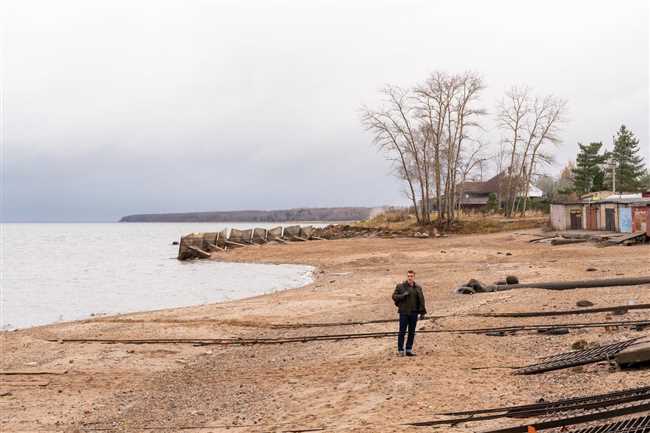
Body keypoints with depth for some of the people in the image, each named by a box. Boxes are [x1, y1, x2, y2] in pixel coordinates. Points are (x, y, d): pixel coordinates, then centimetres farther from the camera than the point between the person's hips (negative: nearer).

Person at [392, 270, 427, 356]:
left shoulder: (418, 288, 9)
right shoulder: (400, 286, 1)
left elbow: (421, 300, 11)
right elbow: (394, 296, 0)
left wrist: (422, 312, 7)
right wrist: (403, 295, -16)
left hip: (414, 313, 3)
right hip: (404, 312, -3)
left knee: (412, 332, 7)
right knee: (402, 332, -2)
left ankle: (409, 349, 15)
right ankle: (400, 350, 3)